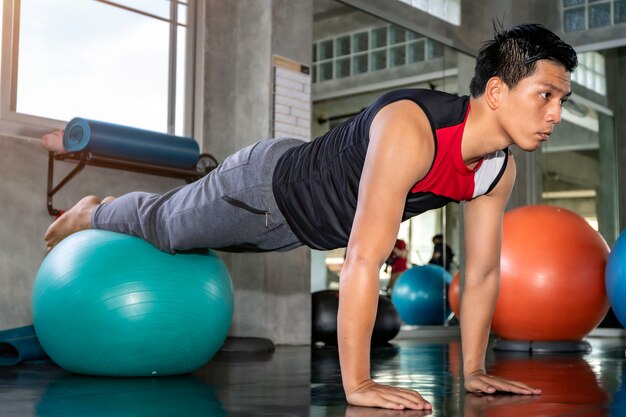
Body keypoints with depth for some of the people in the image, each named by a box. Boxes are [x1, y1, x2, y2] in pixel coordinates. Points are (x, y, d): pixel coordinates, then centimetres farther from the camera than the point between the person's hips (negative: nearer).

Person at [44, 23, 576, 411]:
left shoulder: (501, 169, -17)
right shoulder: (409, 129, -43)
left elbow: (483, 272, -6)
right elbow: (363, 260, -46)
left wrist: (473, 370, -4)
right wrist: (357, 384, -43)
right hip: (263, 186, -7)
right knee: (162, 226, 21)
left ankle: (110, 209, 61)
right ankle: (93, 213, 53)